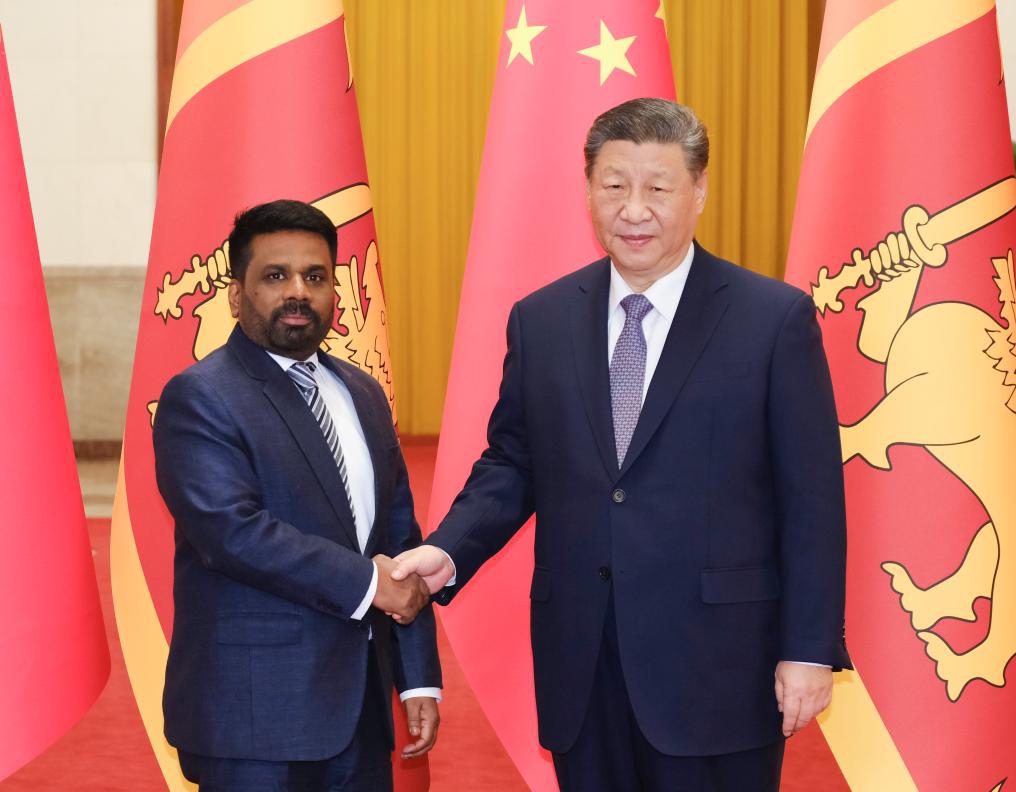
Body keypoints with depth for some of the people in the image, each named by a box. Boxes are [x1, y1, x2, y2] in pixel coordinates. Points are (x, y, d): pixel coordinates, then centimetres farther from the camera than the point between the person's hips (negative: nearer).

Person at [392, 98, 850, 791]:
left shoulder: (776, 318, -4)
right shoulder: (540, 320, 7)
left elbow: (811, 499, -4)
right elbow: (511, 463, 12)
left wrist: (811, 651, -8)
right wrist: (449, 552, -6)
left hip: (716, 663, -3)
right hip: (580, 661, 3)